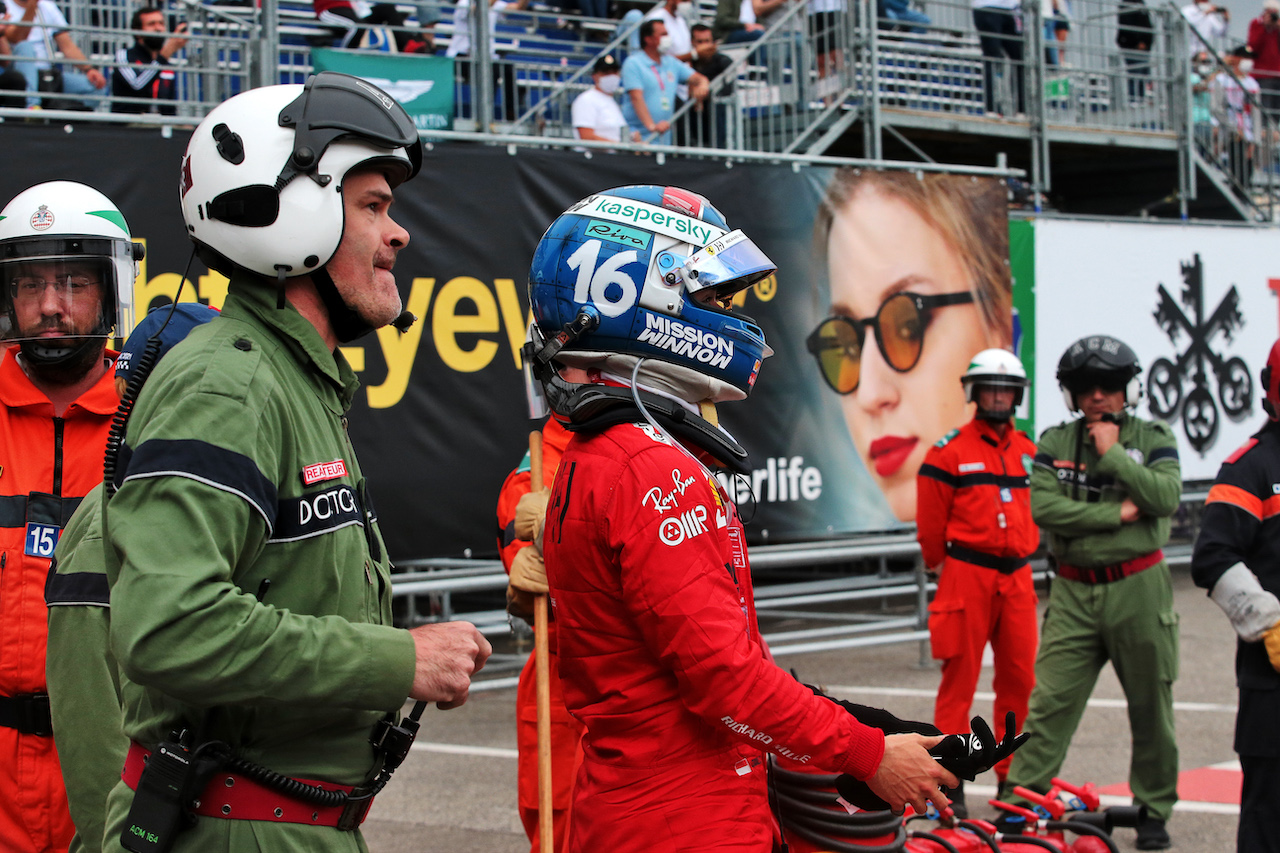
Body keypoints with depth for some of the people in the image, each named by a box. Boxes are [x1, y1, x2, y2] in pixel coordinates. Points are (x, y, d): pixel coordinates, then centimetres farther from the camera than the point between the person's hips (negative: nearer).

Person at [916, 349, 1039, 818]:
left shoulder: (1028, 450, 12)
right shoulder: (950, 450, -4)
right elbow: (930, 519, 0)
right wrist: (941, 564, 7)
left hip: (1016, 576, 5)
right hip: (967, 576, -5)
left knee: (1019, 679, 7)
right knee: (960, 677, -3)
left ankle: (1014, 777, 17)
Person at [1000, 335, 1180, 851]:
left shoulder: (1153, 438, 2)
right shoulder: (1055, 443, 5)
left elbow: (1166, 497, -14)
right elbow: (1042, 506, -10)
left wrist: (1113, 452, -13)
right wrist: (1118, 514, -13)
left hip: (1138, 590, 0)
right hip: (1074, 592, 1)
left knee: (1151, 707, 8)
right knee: (1050, 702, -5)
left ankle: (1153, 811, 21)